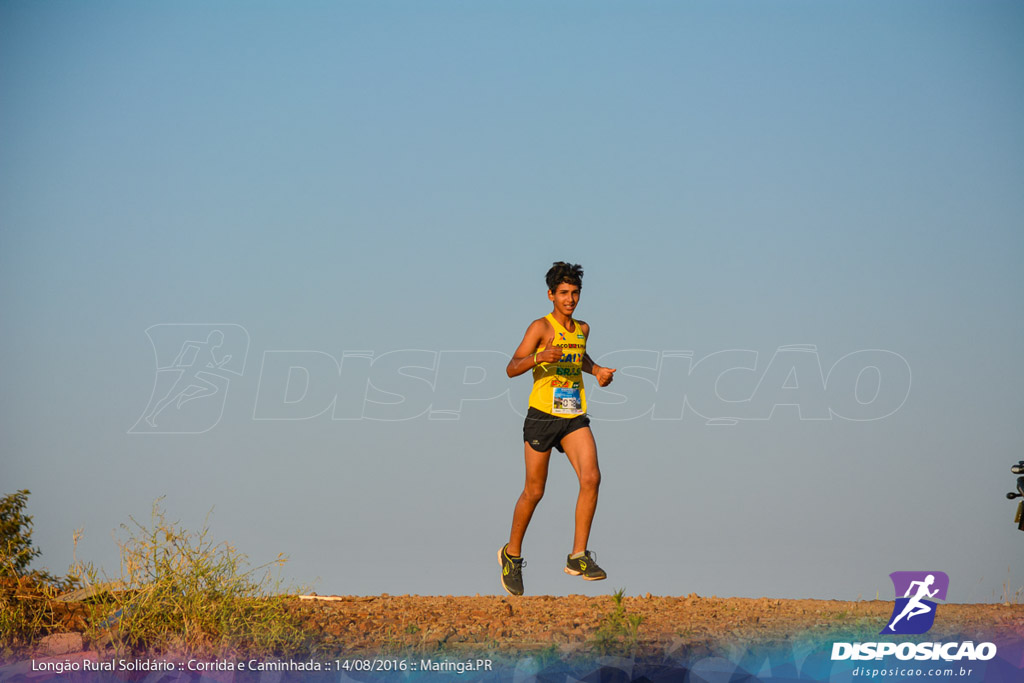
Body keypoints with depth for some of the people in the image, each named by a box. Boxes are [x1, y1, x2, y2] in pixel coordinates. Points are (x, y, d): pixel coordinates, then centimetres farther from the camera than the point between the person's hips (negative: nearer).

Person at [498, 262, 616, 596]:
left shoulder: (582, 329, 13)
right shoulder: (541, 327, -6)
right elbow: (512, 368, -14)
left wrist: (597, 370, 17)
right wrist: (539, 357, -31)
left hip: (575, 417, 5)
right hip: (543, 416, -5)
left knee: (591, 478, -16)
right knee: (534, 491, 3)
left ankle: (578, 557, -9)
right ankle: (512, 555, 25)